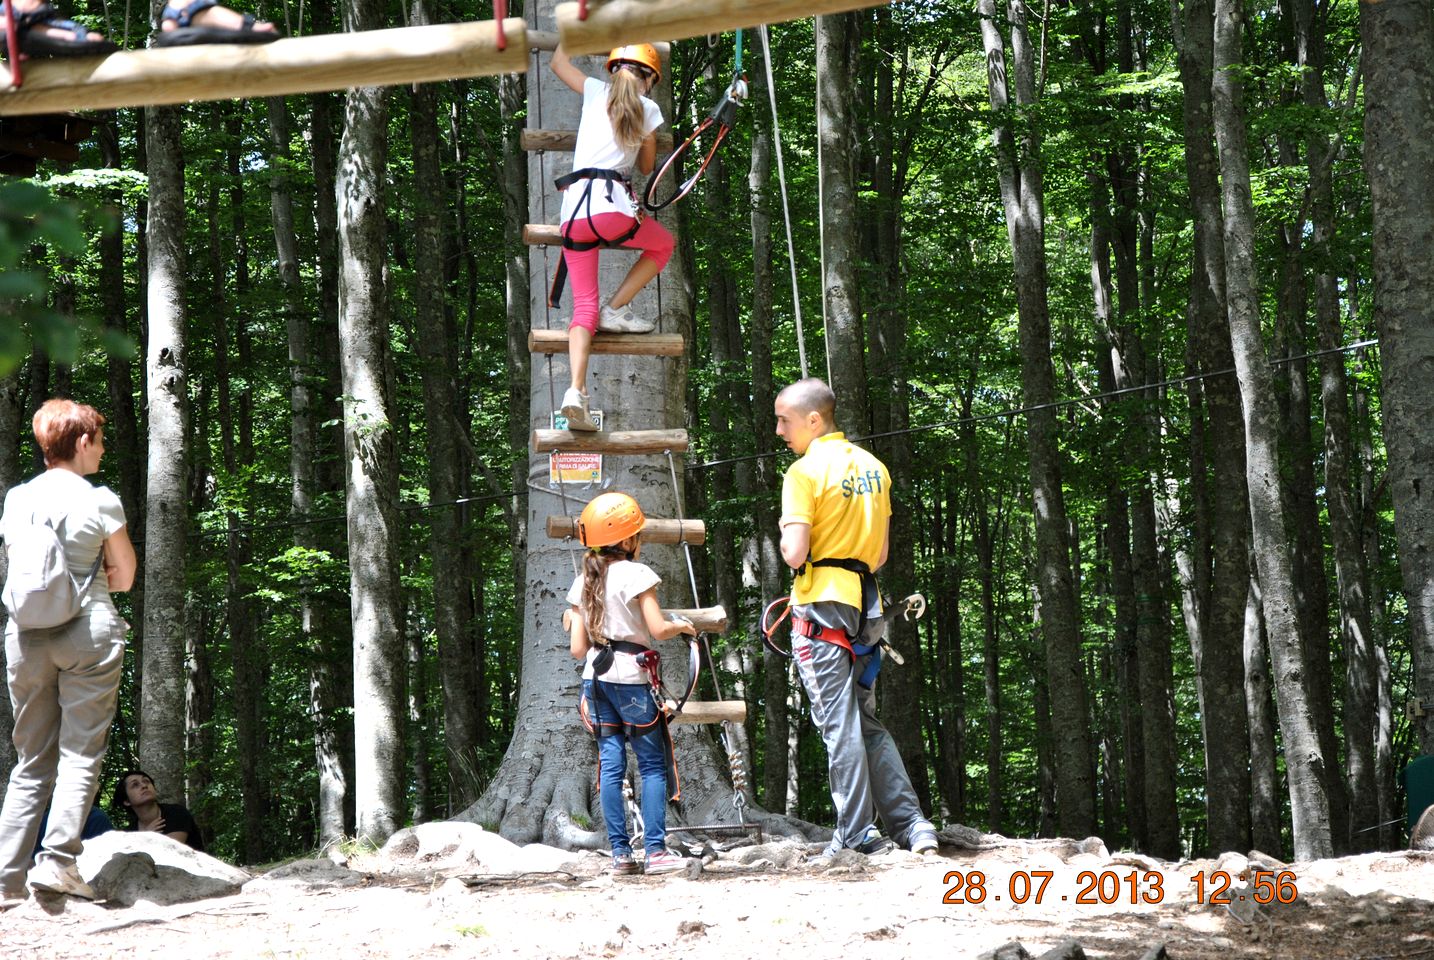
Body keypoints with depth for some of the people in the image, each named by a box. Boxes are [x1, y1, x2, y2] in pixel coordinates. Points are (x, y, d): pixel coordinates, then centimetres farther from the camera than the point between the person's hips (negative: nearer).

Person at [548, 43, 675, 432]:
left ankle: (576, 390, -15)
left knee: (583, 307, 4)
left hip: (572, 209, 3)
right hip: (611, 206, -3)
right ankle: (615, 310, 11)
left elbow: (557, 62, 36)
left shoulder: (596, 91, 17)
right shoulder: (648, 109, 11)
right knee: (663, 245, 28)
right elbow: (647, 166, 24)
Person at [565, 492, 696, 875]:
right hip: (631, 675, -5)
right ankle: (655, 849, -3)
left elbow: (577, 648, 5)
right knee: (653, 763, 1)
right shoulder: (636, 573, -9)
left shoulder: (583, 583, 8)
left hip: (595, 676, 5)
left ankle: (620, 852, 4)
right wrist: (681, 625, 5)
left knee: (610, 764, 5)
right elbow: (658, 629, -14)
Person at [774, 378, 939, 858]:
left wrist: (786, 532, 4)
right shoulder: (873, 467, 13)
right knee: (867, 722, 14)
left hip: (821, 606, -7)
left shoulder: (805, 471, -10)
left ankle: (856, 835, -4)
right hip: (864, 604, 7)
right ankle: (912, 824, 8)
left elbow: (795, 553, -17)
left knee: (839, 724, -4)